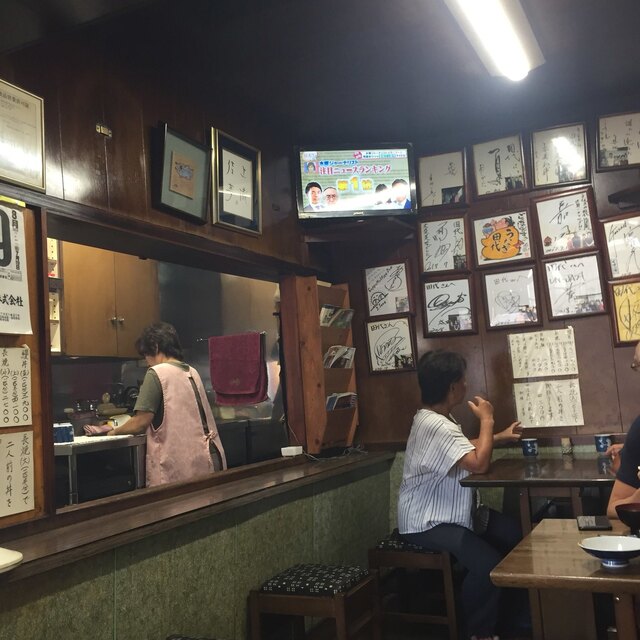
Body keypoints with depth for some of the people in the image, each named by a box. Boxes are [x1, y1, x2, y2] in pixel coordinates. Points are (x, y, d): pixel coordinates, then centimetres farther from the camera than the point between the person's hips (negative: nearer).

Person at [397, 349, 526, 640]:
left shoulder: (438, 418, 9)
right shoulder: (434, 425, -26)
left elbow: (464, 448, 28)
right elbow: (478, 463, -32)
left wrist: (498, 436, 20)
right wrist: (486, 420, -18)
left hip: (450, 512, 11)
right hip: (427, 523, -11)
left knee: (516, 535, 5)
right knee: (488, 563, -28)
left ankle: (522, 615, 22)